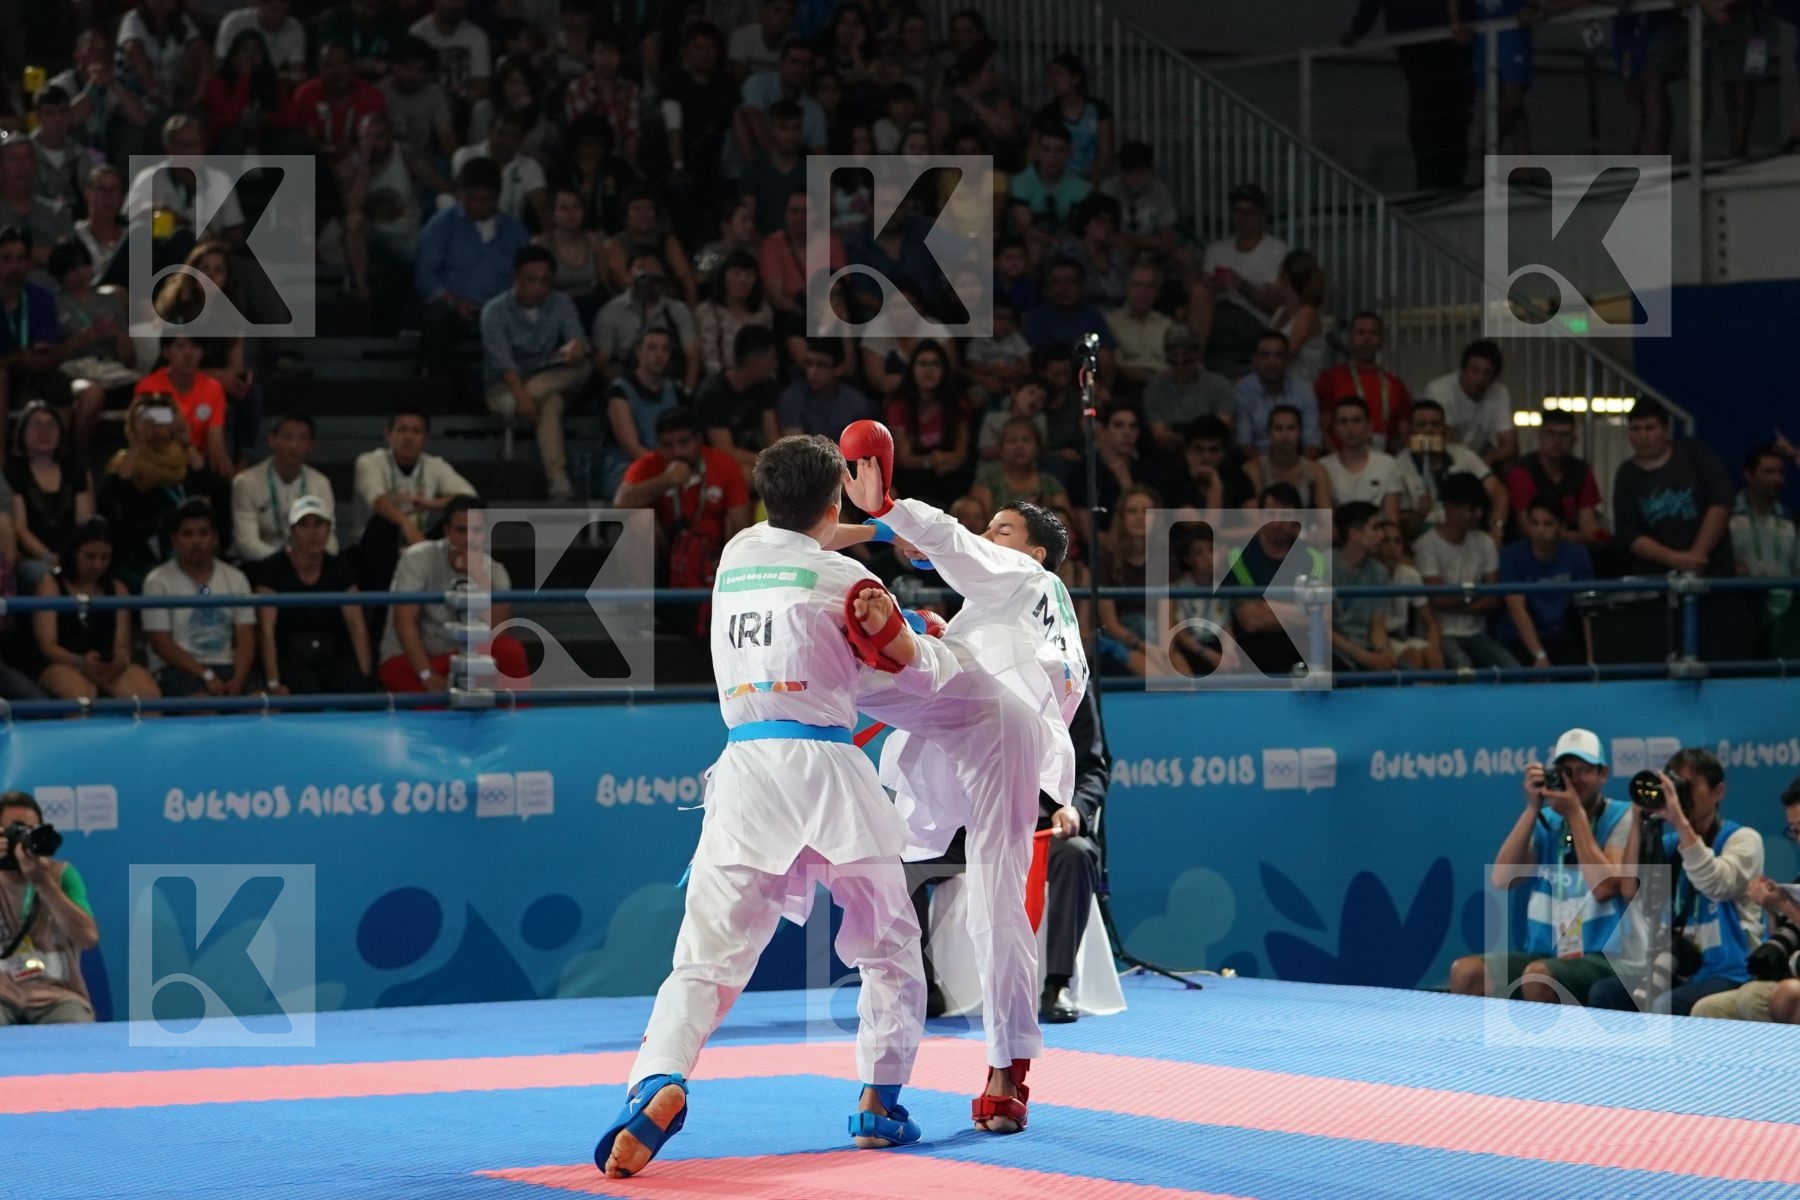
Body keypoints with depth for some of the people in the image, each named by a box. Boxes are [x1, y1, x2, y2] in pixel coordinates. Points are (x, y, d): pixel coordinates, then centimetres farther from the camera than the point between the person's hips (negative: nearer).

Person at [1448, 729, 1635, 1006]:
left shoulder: (1621, 818, -2)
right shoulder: (1546, 822, 12)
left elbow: (1602, 887, -17)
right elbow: (1501, 879, -3)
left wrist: (1576, 815, -13)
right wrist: (1532, 809, -7)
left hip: (1606, 960, -5)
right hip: (1547, 954, 5)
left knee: (1537, 976, -35)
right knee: (1465, 972, -17)